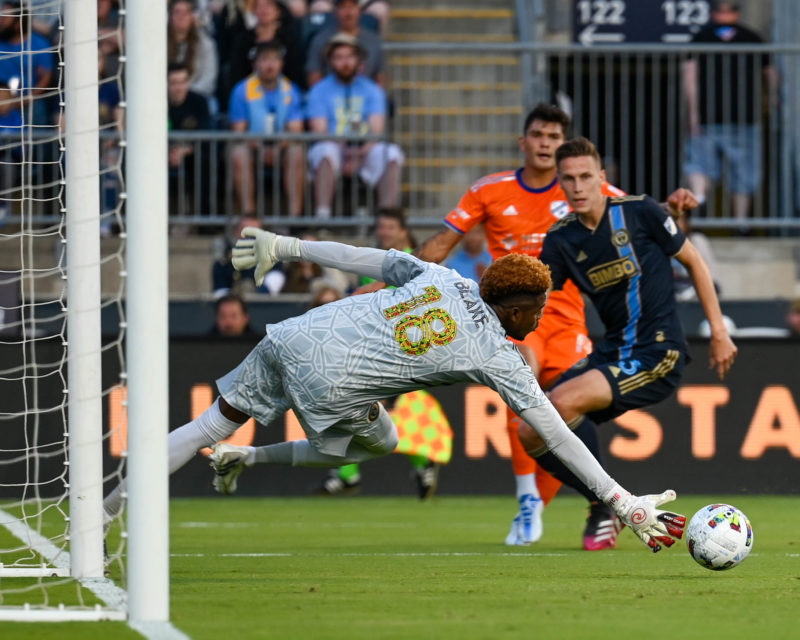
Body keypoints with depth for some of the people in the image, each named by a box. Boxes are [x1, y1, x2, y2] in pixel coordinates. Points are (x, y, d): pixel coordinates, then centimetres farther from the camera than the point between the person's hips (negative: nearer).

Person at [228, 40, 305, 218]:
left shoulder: (290, 91, 6)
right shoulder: (242, 91, 2)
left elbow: (295, 131, -2)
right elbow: (238, 132, -3)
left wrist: (278, 148, -23)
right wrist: (259, 147, -23)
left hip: (281, 149, 1)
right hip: (253, 147, -1)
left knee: (297, 152, -31)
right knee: (239, 154, -34)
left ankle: (295, 213, -34)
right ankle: (247, 214, -34)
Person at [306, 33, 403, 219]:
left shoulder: (372, 90, 14)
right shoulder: (319, 91, 9)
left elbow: (377, 130, 1)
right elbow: (320, 131, -3)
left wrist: (362, 152, -20)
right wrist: (345, 153, -21)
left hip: (366, 151, 2)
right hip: (335, 149, -2)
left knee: (392, 153, -29)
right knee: (326, 152, -37)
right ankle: (322, 216, -45)